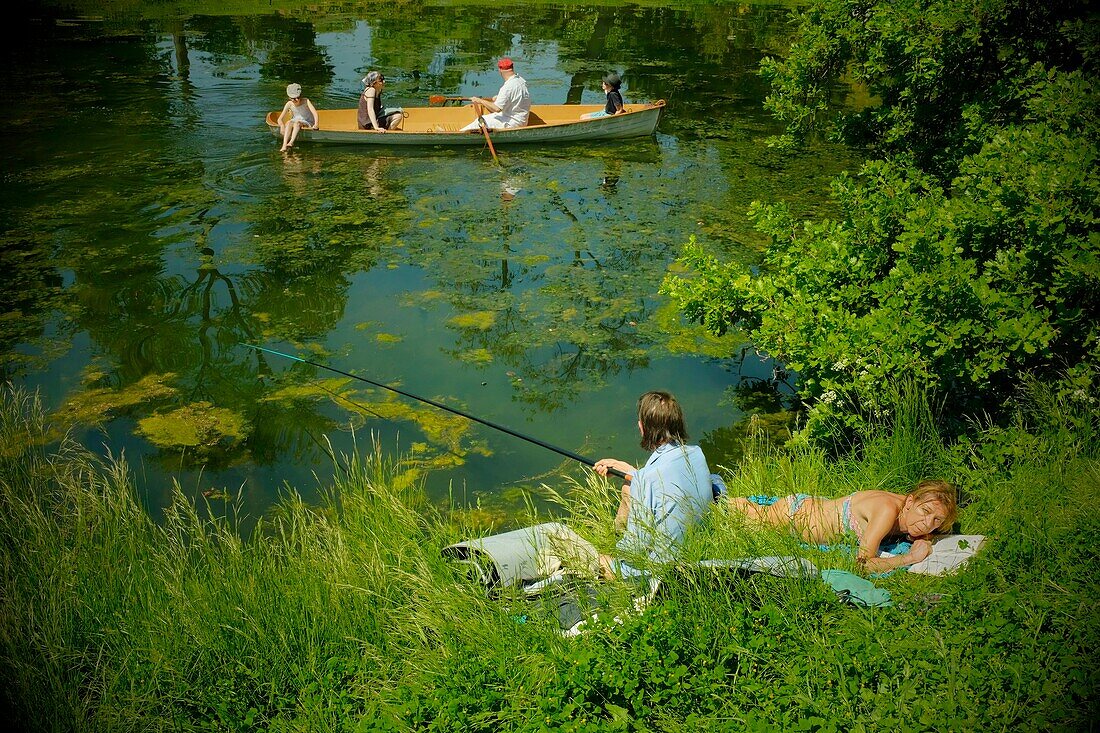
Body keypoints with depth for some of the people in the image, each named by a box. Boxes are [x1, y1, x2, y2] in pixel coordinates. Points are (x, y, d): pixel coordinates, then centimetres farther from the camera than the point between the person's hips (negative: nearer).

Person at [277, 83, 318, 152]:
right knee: (288, 123, -31)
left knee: (297, 122, -34)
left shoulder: (306, 101, -14)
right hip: (295, 123, 2)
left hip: (308, 123, -2)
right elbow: (280, 119, -11)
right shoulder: (289, 104, -9)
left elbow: (314, 113, -27)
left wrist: (315, 124, -44)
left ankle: (291, 142, -52)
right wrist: (282, 127, -33)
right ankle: (284, 146, -44)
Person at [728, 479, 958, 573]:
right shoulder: (888, 510, -39)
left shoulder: (911, 512, -17)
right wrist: (909, 558, -34)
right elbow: (863, 563, -42)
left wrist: (922, 540, -15)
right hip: (797, 510, -6)